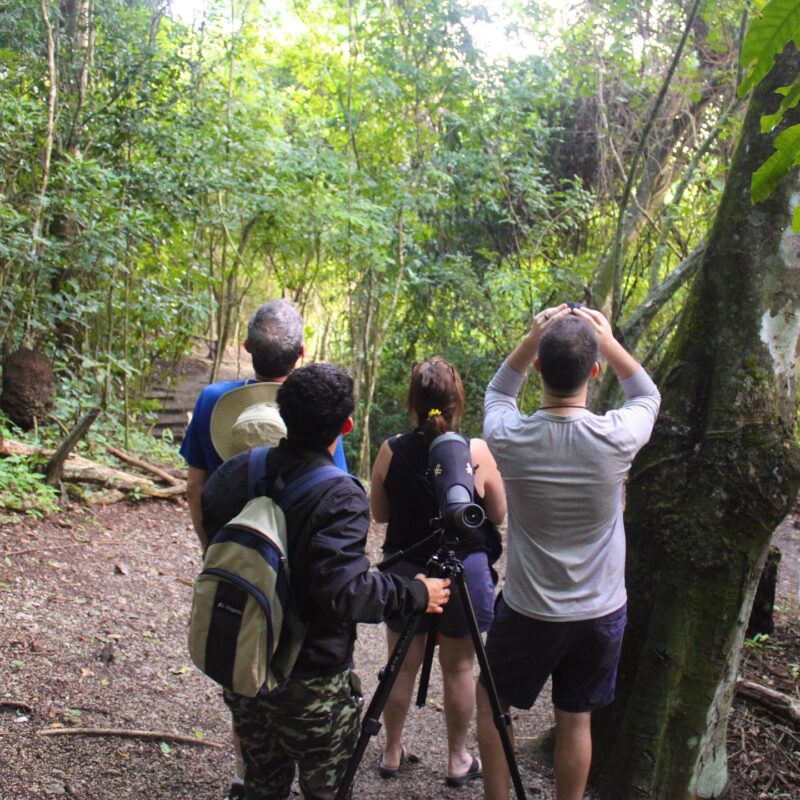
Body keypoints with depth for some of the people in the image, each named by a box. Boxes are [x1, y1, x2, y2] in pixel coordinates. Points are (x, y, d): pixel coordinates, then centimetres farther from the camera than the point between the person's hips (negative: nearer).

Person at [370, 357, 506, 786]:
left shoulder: (391, 451, -11)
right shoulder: (476, 452, -15)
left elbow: (379, 513, 1)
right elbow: (498, 513, -4)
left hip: (405, 571, 1)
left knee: (403, 666, 16)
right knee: (458, 669, 14)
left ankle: (392, 752, 31)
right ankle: (457, 759, 27)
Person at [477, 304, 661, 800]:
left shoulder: (509, 437, -18)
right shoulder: (617, 438, -19)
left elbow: (497, 393, 7)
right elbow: (648, 397, 6)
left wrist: (534, 337, -3)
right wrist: (610, 342, 2)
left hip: (527, 611, -1)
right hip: (601, 611, 1)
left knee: (492, 705, 21)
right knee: (576, 720, 17)